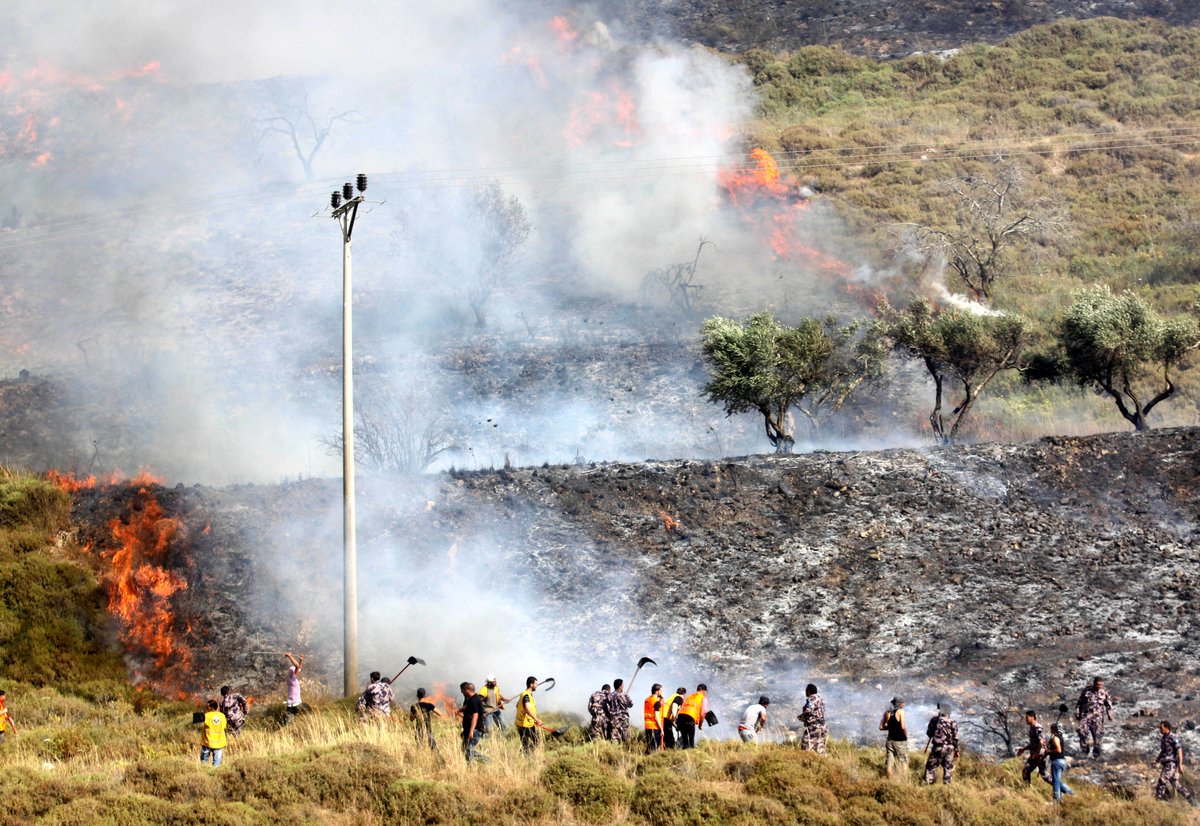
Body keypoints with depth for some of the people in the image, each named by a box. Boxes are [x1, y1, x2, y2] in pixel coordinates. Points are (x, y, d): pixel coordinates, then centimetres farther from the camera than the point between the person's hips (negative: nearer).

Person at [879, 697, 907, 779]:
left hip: (890, 740, 4)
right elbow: (903, 727, -21)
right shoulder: (900, 711, -12)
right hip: (900, 741, -4)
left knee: (890, 763, 7)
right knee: (904, 762, 8)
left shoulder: (887, 713, 5)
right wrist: (906, 735, -3)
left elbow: (881, 727, 8)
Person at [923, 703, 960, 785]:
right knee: (948, 768, 11)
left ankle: (927, 783, 3)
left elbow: (929, 733, 4)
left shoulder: (935, 720, -6)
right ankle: (947, 784, 10)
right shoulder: (953, 723, -3)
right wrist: (957, 751, 7)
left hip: (937, 748, -1)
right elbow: (955, 739, -2)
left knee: (931, 767, 7)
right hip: (949, 749, 1)